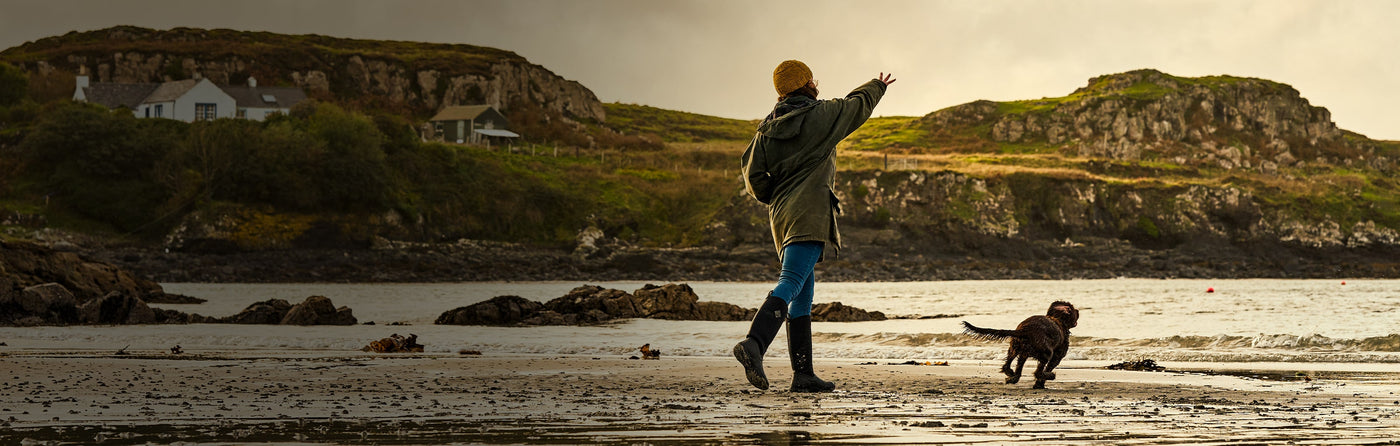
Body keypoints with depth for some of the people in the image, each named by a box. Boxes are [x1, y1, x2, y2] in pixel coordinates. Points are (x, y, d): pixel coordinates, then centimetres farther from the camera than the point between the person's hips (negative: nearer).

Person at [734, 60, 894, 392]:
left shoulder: (768, 128, 11)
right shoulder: (822, 115, -2)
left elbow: (751, 171, 13)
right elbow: (858, 104, 16)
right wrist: (877, 86, 37)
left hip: (780, 213, 7)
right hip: (810, 215, -7)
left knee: (804, 292, 11)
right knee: (791, 283, -18)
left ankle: (803, 374, 10)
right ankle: (754, 343, -39)